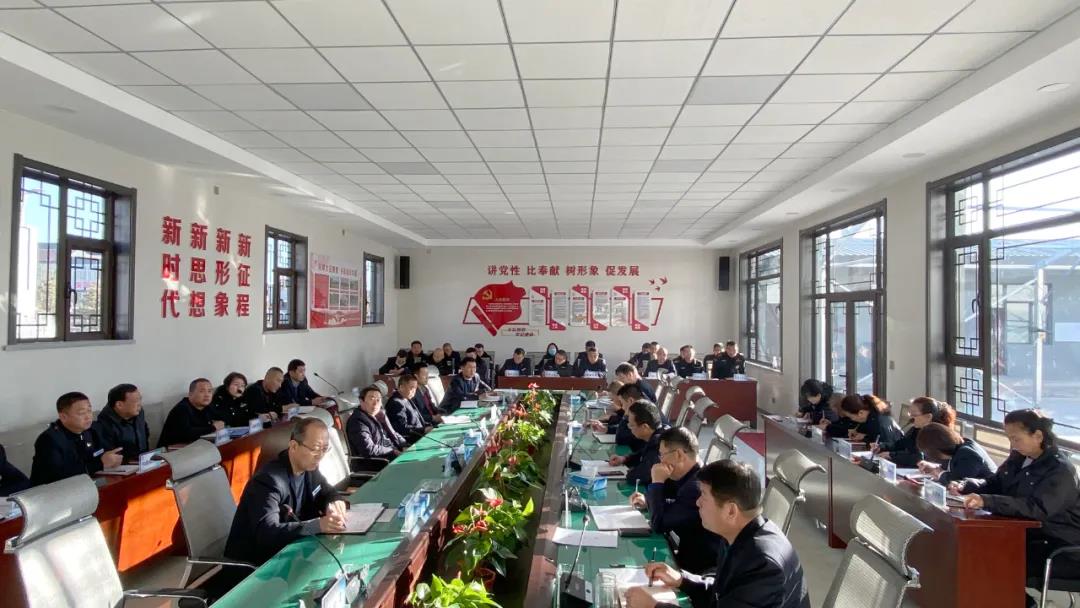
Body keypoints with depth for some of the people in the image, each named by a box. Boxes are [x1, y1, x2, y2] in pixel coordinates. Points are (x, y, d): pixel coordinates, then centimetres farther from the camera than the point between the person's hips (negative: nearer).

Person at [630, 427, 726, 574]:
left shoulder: (696, 487, -28)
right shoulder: (690, 478, 2)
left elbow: (658, 524, -23)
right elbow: (669, 508, 17)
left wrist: (657, 482, -18)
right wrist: (648, 502, 0)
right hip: (690, 551, 8)